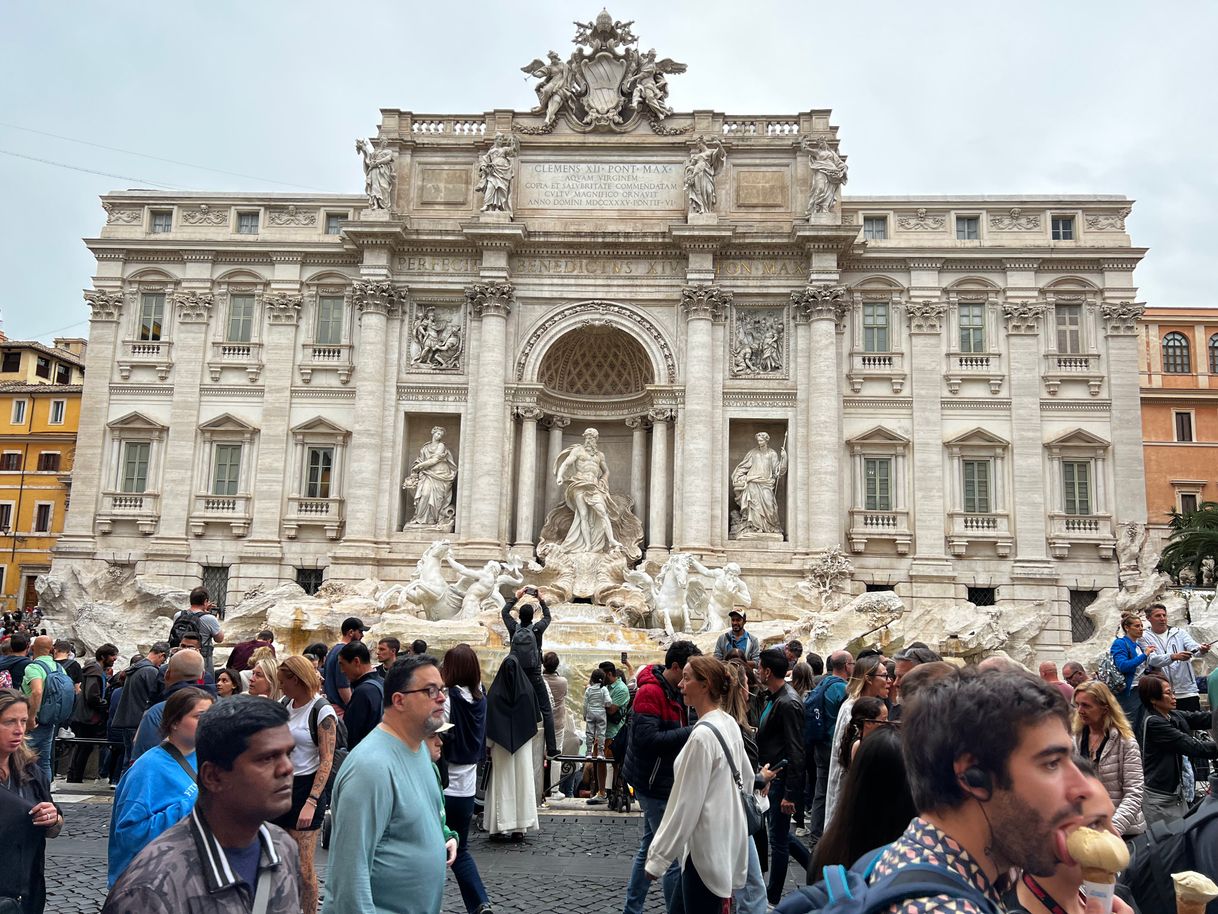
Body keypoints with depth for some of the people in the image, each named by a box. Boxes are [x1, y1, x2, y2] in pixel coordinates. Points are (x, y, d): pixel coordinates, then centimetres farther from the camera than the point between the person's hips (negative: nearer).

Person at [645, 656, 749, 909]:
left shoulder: (702, 735, -22)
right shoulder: (729, 723, 4)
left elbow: (685, 804, -20)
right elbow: (746, 777, 17)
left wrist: (659, 857, -14)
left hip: (706, 847, -9)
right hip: (728, 839, 9)